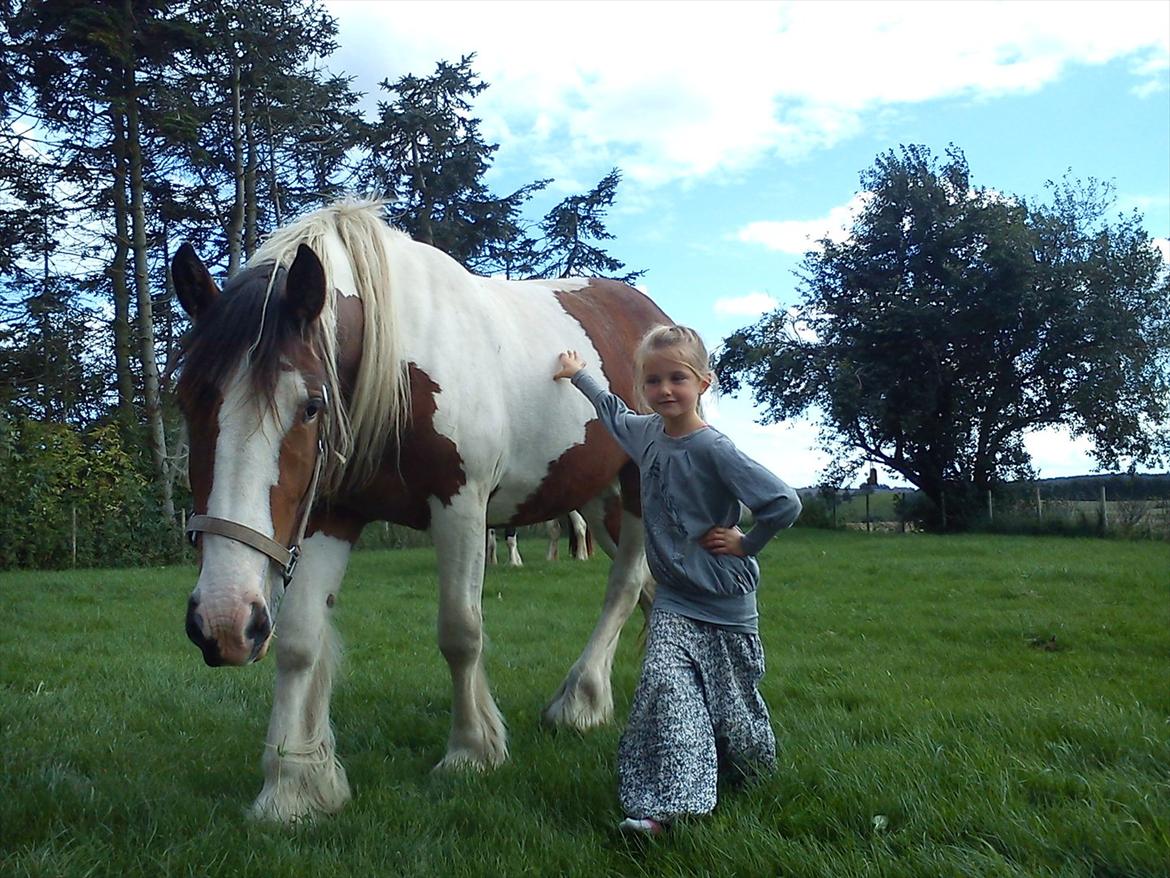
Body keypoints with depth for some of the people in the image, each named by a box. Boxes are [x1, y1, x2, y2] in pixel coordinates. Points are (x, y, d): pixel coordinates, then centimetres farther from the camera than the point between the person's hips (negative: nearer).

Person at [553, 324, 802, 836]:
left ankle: (742, 771, 38)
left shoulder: (713, 449, -20)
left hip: (726, 605, -4)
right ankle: (664, 804, -10)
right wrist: (579, 374, 37)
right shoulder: (646, 432, 1)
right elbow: (613, 413, 26)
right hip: (673, 603, 5)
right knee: (665, 686, -14)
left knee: (732, 705, 10)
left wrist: (745, 544, -13)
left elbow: (785, 504, -25)